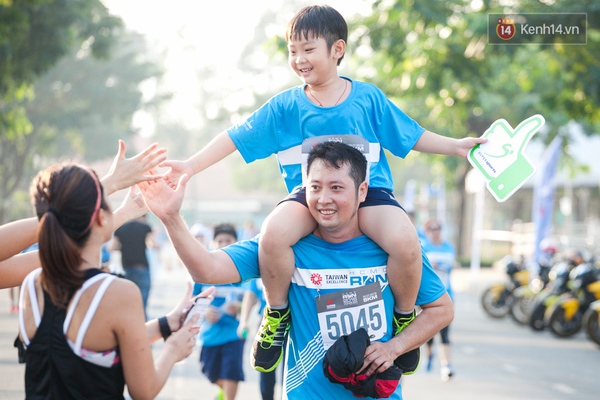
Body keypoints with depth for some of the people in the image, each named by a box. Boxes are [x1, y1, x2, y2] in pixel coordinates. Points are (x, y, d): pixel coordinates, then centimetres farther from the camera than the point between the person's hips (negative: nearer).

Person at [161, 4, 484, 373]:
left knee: (406, 243, -30)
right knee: (273, 234, -32)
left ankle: (405, 317, 0)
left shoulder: (368, 98, 5)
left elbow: (412, 136, 15)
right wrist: (191, 166, -5)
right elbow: (236, 138, 4)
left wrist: (456, 146, 8)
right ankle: (277, 315, -5)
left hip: (369, 191, -1)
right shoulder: (285, 106, 5)